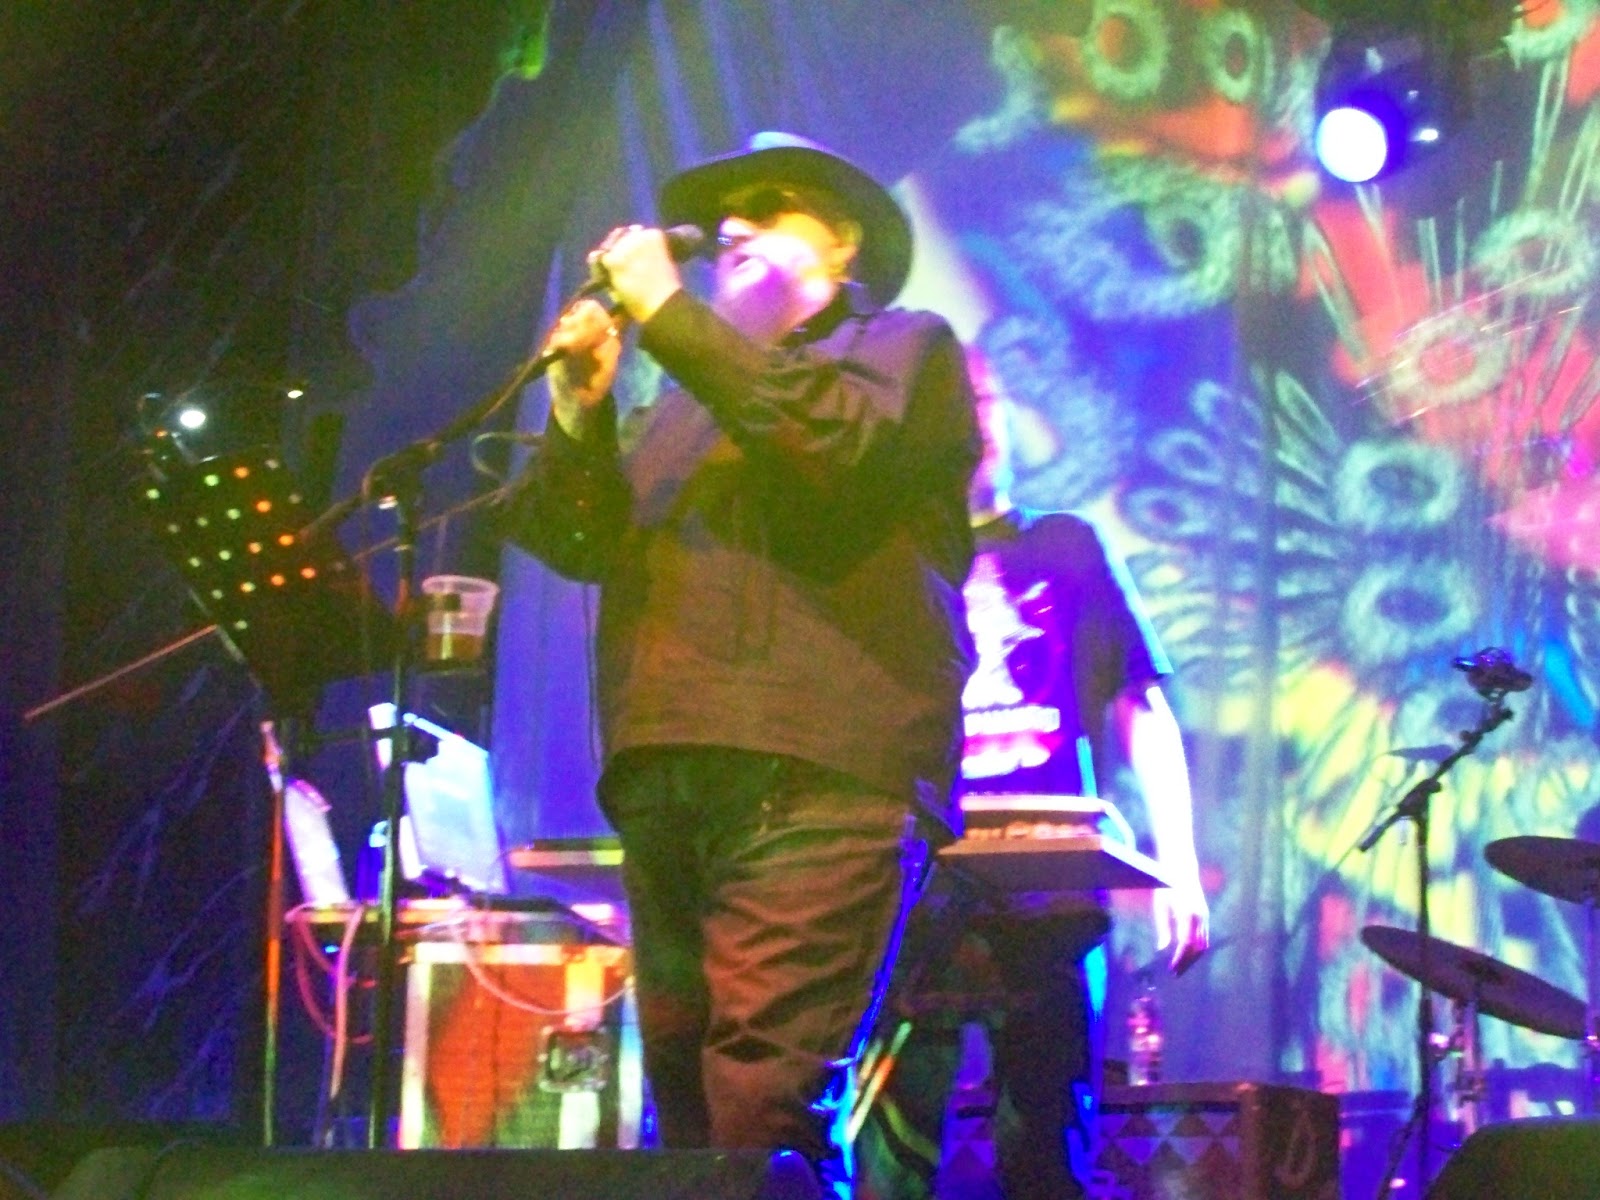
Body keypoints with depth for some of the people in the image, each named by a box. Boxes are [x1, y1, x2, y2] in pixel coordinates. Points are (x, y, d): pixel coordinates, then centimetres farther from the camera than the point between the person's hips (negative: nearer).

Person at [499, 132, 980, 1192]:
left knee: (762, 1095, -19)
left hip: (812, 774, -7)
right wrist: (581, 410, 2)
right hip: (662, 776, 7)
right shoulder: (693, 398, 31)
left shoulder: (904, 348, 14)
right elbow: (579, 545, 19)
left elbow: (835, 436, -9)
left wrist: (668, 310, -6)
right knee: (685, 1093, 3)